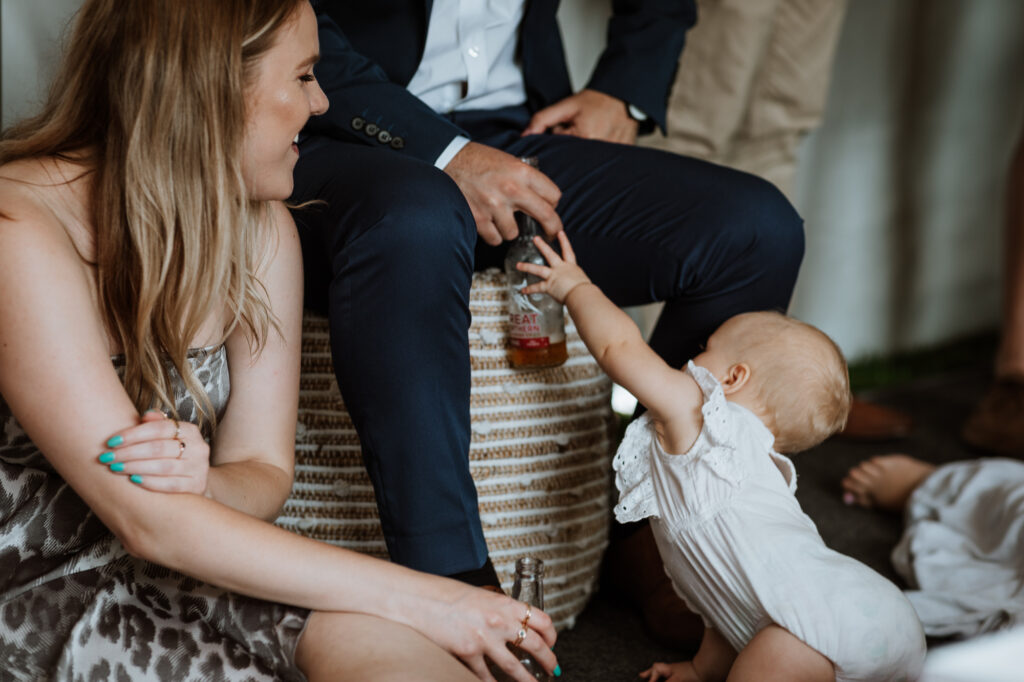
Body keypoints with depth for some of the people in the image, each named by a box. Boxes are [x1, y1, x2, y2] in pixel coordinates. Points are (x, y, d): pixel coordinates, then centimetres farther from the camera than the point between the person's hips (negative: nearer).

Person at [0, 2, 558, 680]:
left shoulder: (260, 228, 1)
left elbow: (264, 473, 3)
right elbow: (148, 523, -24)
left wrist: (201, 485, -22)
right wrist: (419, 598, -23)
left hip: (183, 561, 6)